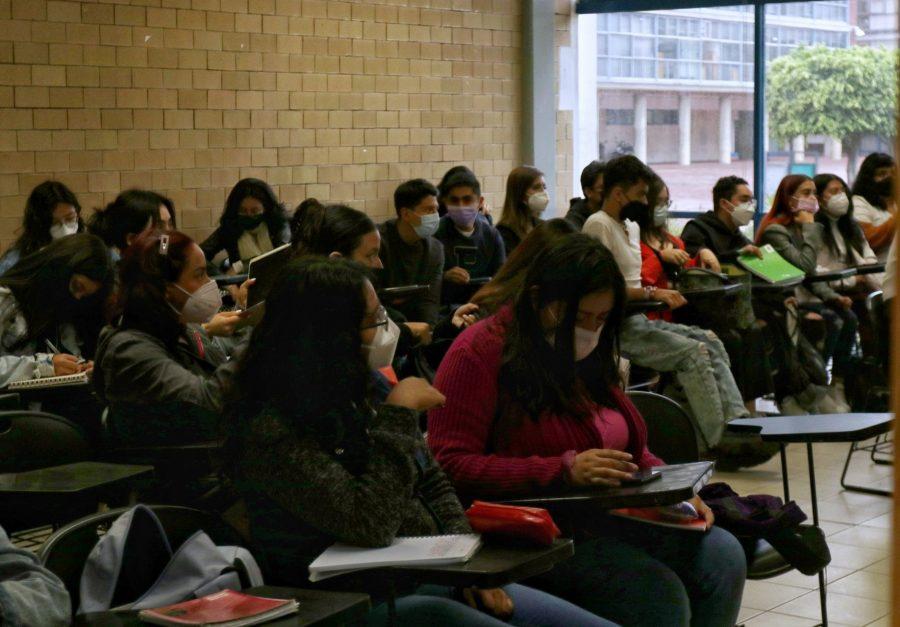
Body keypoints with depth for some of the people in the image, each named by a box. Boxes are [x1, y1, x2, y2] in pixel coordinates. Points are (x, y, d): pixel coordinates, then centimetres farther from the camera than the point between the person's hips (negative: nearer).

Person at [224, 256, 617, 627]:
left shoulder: (362, 395, 7)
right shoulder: (272, 432, -18)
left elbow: (433, 486, 15)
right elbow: (369, 524, -26)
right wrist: (400, 414, -19)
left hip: (431, 578, 8)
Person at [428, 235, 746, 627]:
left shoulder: (589, 358, 16)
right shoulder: (479, 354, -9)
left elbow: (630, 447, 27)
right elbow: (450, 465, -17)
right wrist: (564, 471, -24)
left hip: (616, 517, 8)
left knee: (724, 557, -13)